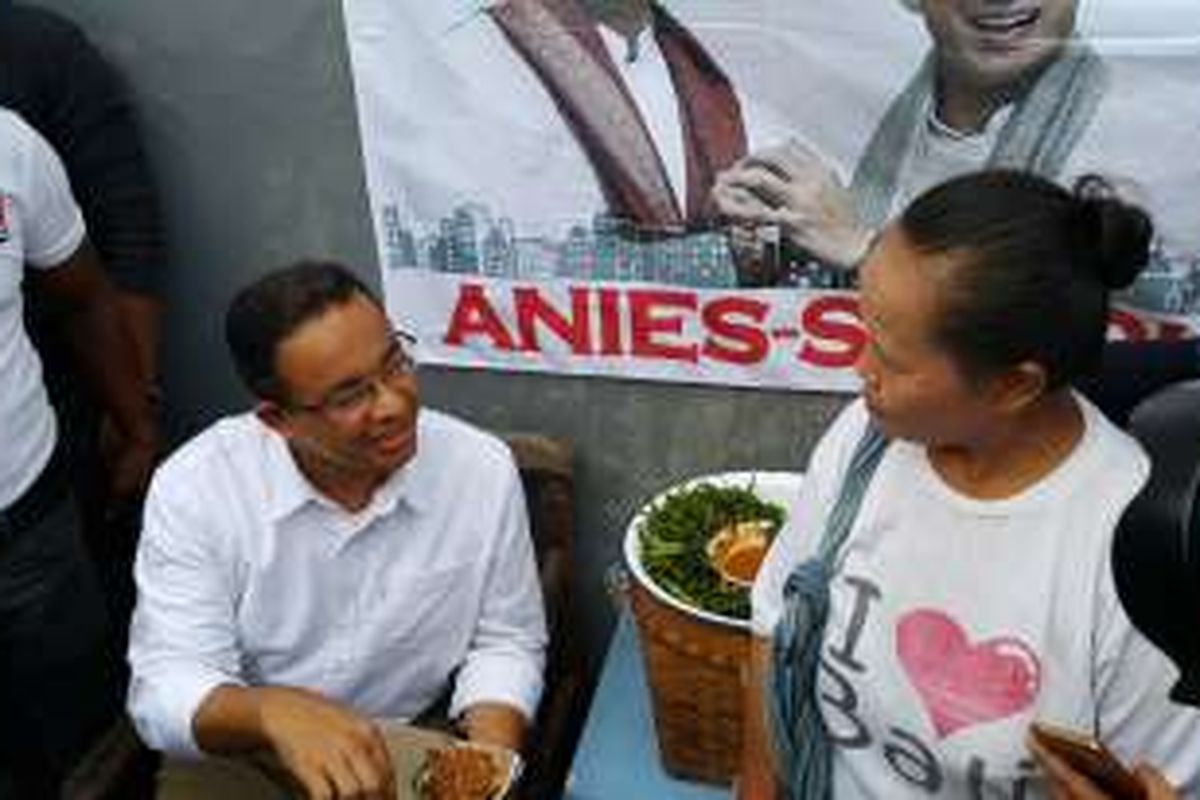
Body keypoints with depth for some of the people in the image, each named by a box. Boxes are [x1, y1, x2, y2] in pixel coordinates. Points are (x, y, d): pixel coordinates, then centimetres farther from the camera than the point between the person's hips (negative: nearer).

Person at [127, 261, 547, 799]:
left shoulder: (483, 469, -11)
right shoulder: (193, 489, -14)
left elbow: (504, 643, 1)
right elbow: (165, 691, -16)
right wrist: (274, 711, -36)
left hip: (418, 753, 2)